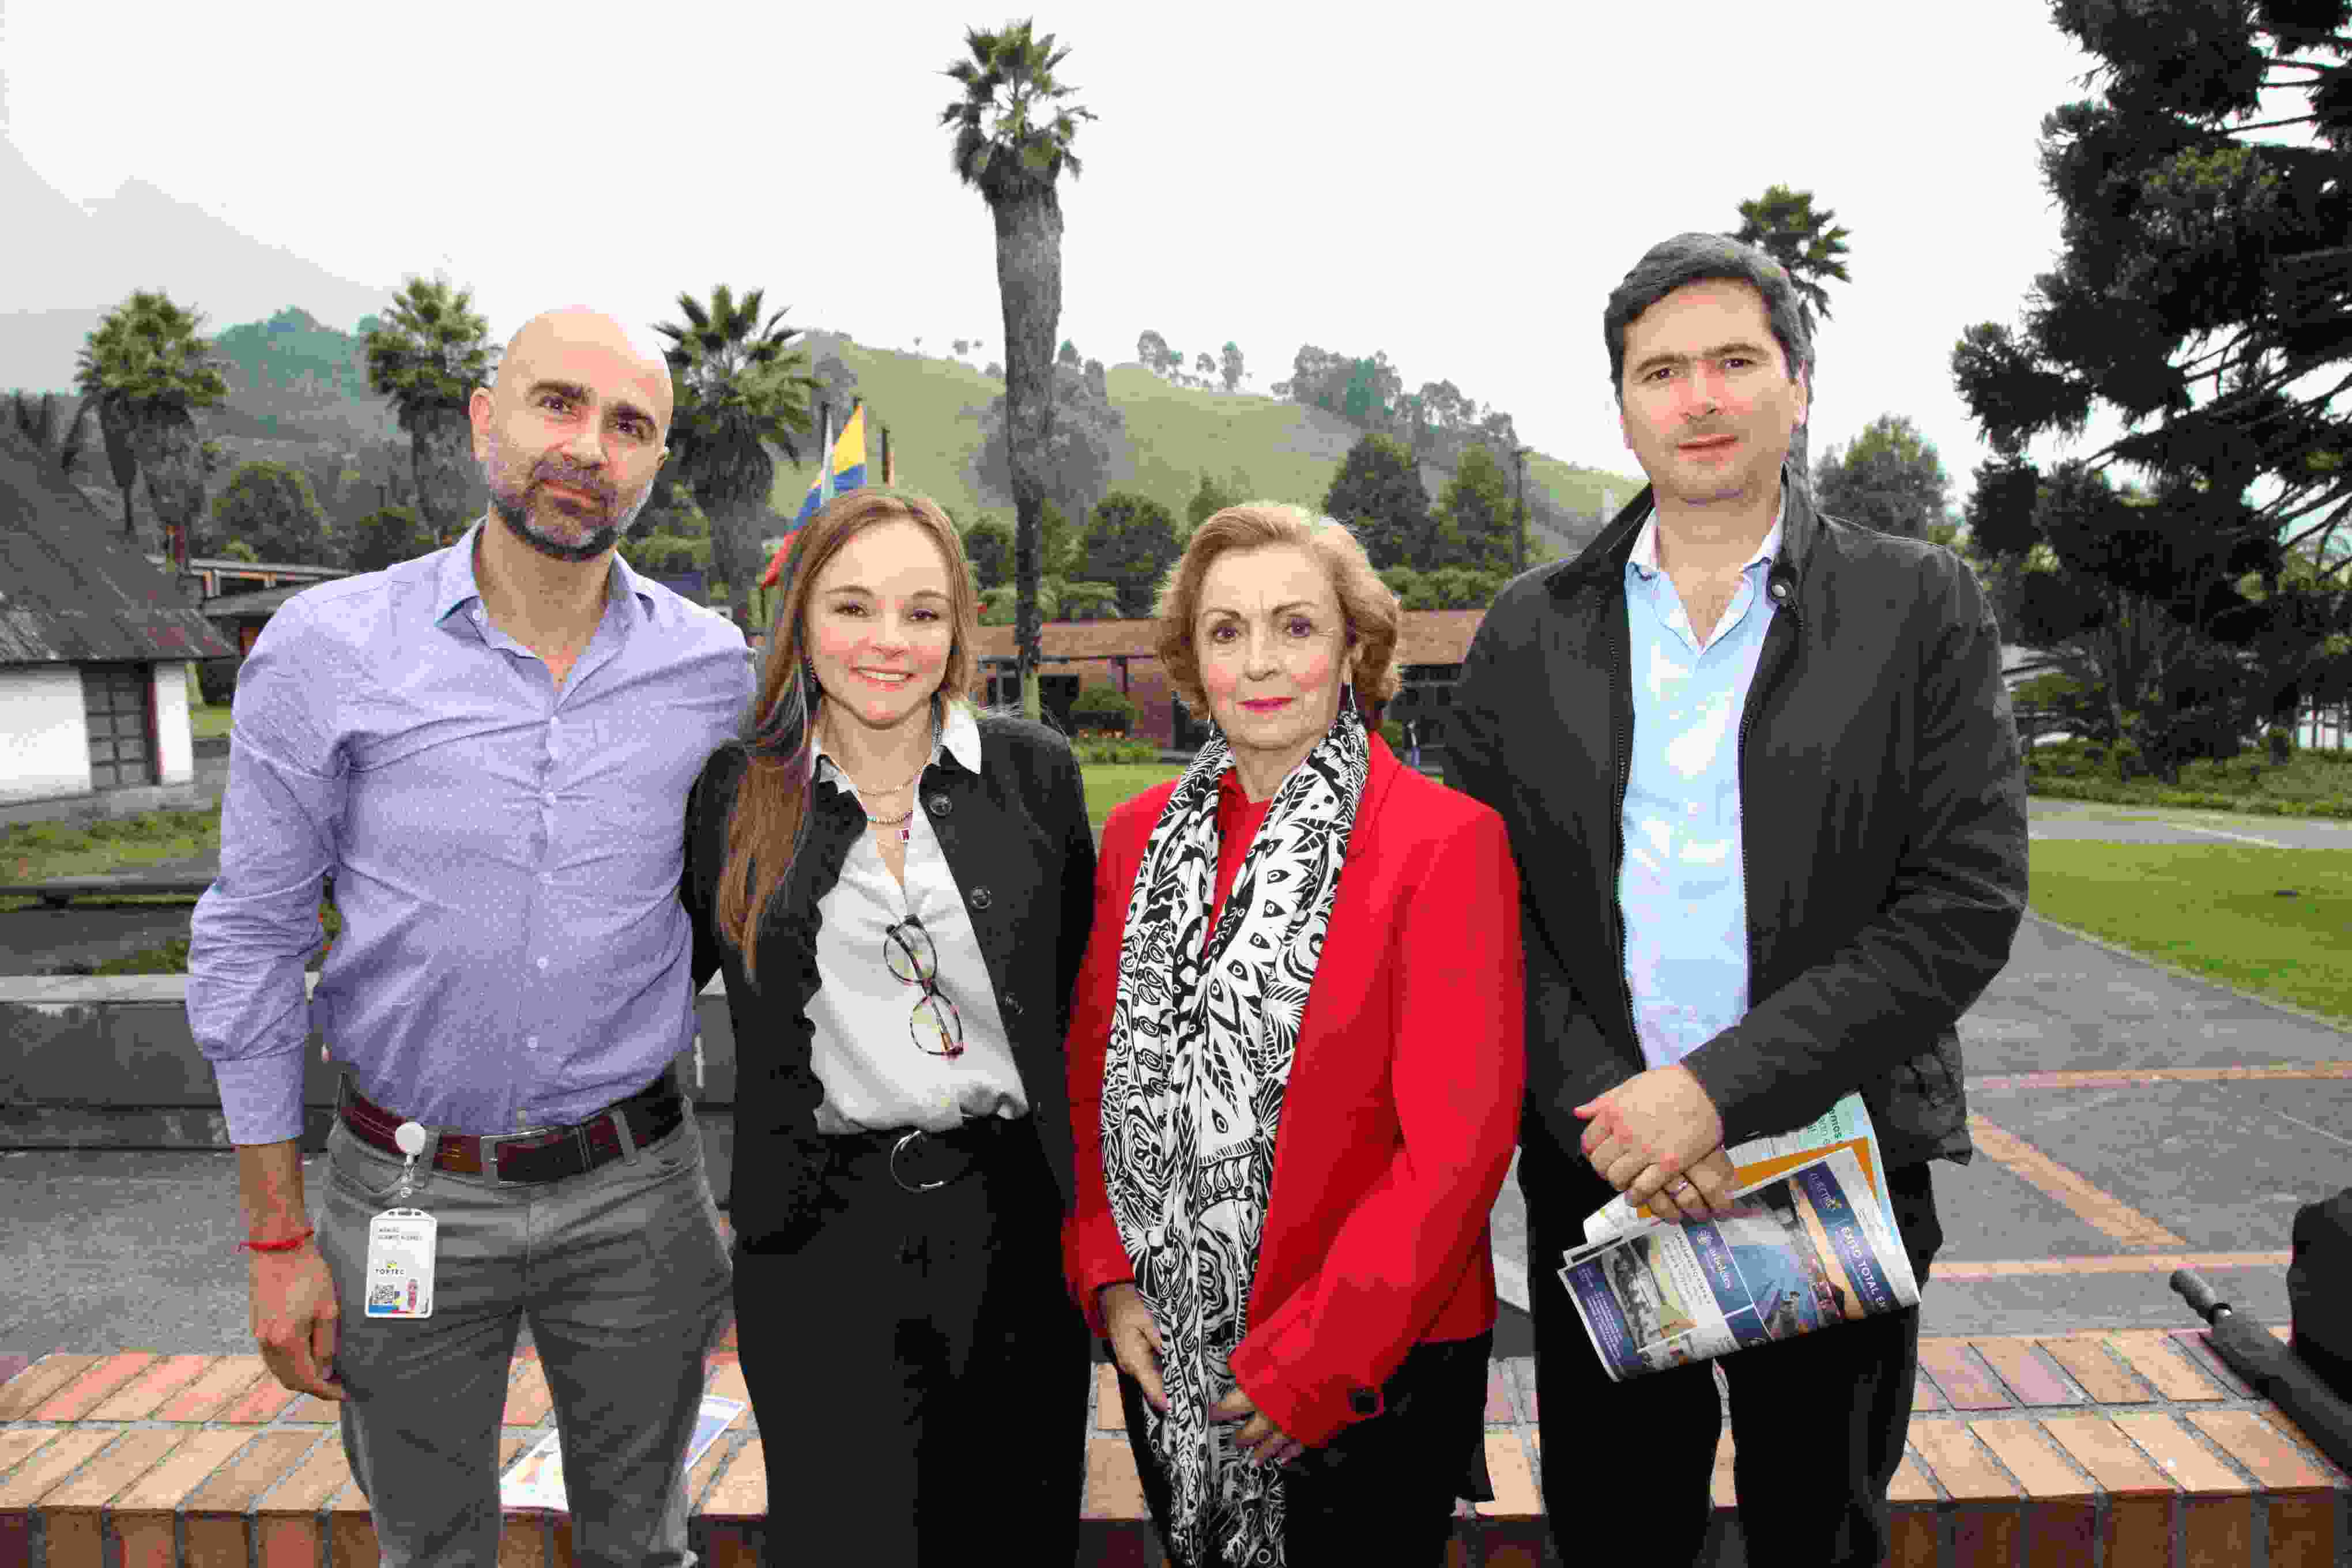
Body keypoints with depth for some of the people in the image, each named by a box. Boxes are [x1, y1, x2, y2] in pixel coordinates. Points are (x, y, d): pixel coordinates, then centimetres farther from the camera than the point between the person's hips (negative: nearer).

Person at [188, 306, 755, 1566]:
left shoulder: (716, 669, -5)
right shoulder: (325, 649, -9)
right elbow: (251, 944, -3)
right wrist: (279, 1236, -2)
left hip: (634, 1190, 1)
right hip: (410, 1199, 0)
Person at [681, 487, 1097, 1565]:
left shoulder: (1035, 770, 1)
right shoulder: (731, 792, 0)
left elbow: (1086, 991, 7)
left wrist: (1092, 1217, 6)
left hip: (1014, 1217, 1)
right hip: (820, 1233, 0)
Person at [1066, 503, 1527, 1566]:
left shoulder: (1448, 840, -13)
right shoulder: (1140, 834, 2)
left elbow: (1458, 1139, -17)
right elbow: (1092, 1077, 8)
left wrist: (1313, 1360, -16)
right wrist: (1109, 1281, -2)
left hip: (1368, 1362, -4)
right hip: (1167, 1359, 4)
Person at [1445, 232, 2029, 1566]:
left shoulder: (1923, 607, -2)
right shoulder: (1531, 629, 3)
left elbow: (1968, 903, -10)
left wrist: (1724, 1088, -18)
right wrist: (1597, 1105, -14)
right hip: (1596, 1164, 1)